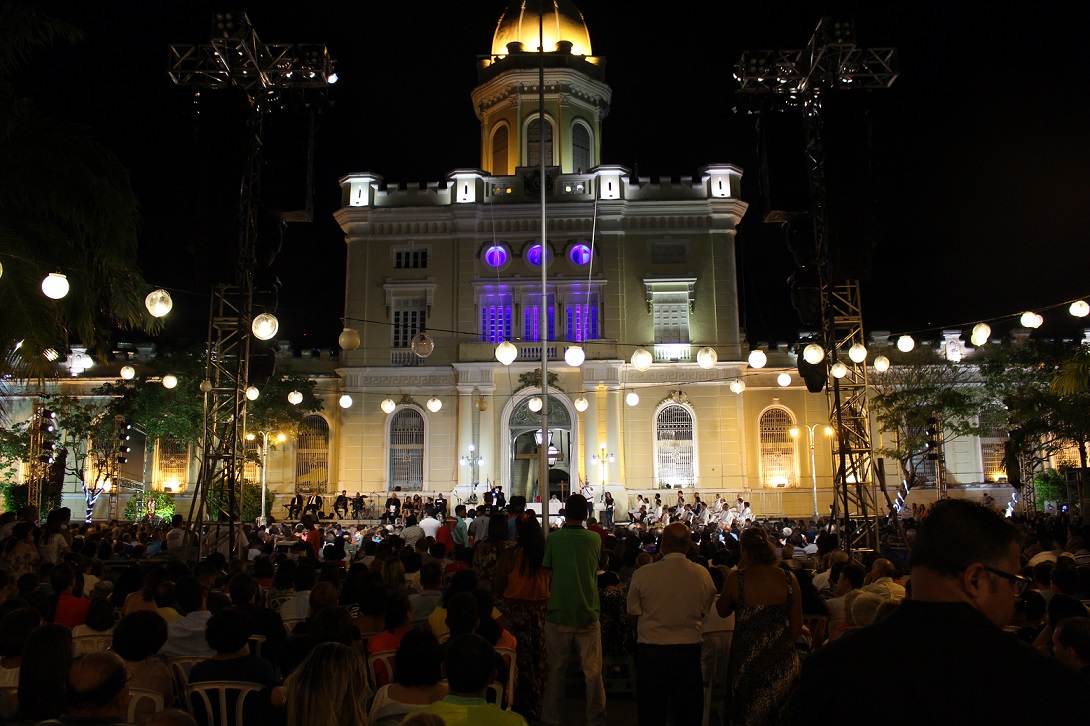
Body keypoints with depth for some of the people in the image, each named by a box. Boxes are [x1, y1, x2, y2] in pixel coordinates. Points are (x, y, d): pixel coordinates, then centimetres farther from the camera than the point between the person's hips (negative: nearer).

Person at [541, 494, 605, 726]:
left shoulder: (553, 538, -7)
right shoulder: (595, 539, -4)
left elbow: (546, 568, 3)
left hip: (558, 613, 0)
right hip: (589, 613, 1)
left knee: (555, 670, 11)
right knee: (593, 670, 8)